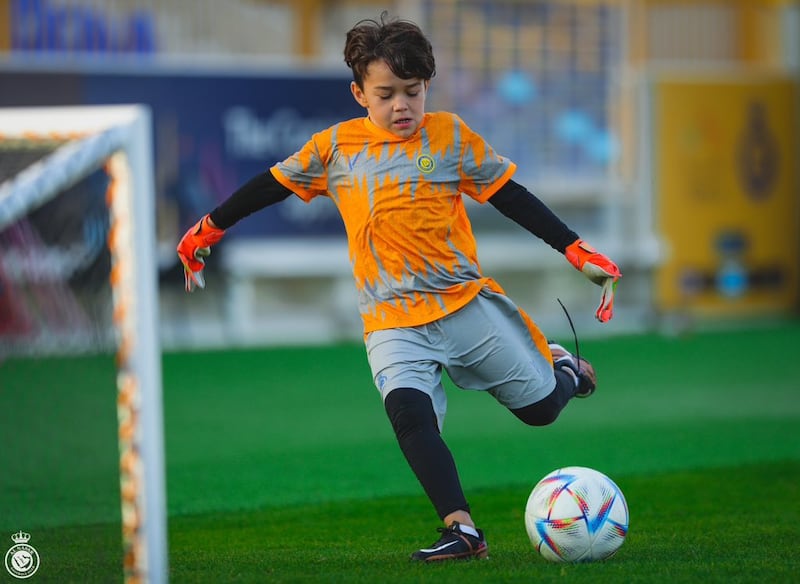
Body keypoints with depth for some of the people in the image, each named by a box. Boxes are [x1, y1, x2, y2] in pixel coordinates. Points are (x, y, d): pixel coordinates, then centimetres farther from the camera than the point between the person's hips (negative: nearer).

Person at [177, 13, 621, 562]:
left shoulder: (450, 135, 0)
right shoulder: (335, 146, 4)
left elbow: (513, 198, 4)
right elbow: (272, 185, 17)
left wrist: (580, 252, -2)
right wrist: (207, 230, 22)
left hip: (466, 300, 0)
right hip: (393, 321, 0)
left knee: (541, 406, 2)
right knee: (409, 413, -26)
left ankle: (562, 368, 37)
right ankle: (462, 529, -28)